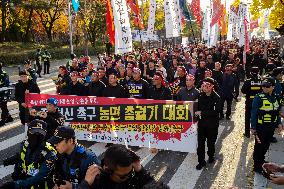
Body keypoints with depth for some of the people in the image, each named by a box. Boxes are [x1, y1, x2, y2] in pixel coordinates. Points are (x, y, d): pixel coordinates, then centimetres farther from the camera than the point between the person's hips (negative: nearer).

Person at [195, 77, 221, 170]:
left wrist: (202, 113, -21)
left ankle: (211, 156, 38)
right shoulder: (201, 95, -1)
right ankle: (201, 161, 17)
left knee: (211, 142, 13)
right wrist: (197, 112, -6)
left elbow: (216, 111, -20)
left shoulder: (216, 97, -13)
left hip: (212, 124, -3)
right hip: (201, 123, 3)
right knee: (200, 143, 5)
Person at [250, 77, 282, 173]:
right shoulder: (259, 98, -17)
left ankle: (261, 160, 43)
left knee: (266, 145, 21)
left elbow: (276, 111, 12)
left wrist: (279, 123, 8)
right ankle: (257, 166, 22)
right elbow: (254, 113, -16)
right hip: (261, 127, -6)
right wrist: (253, 127, -17)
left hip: (271, 127, 6)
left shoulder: (274, 97, 2)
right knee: (259, 145, 6)